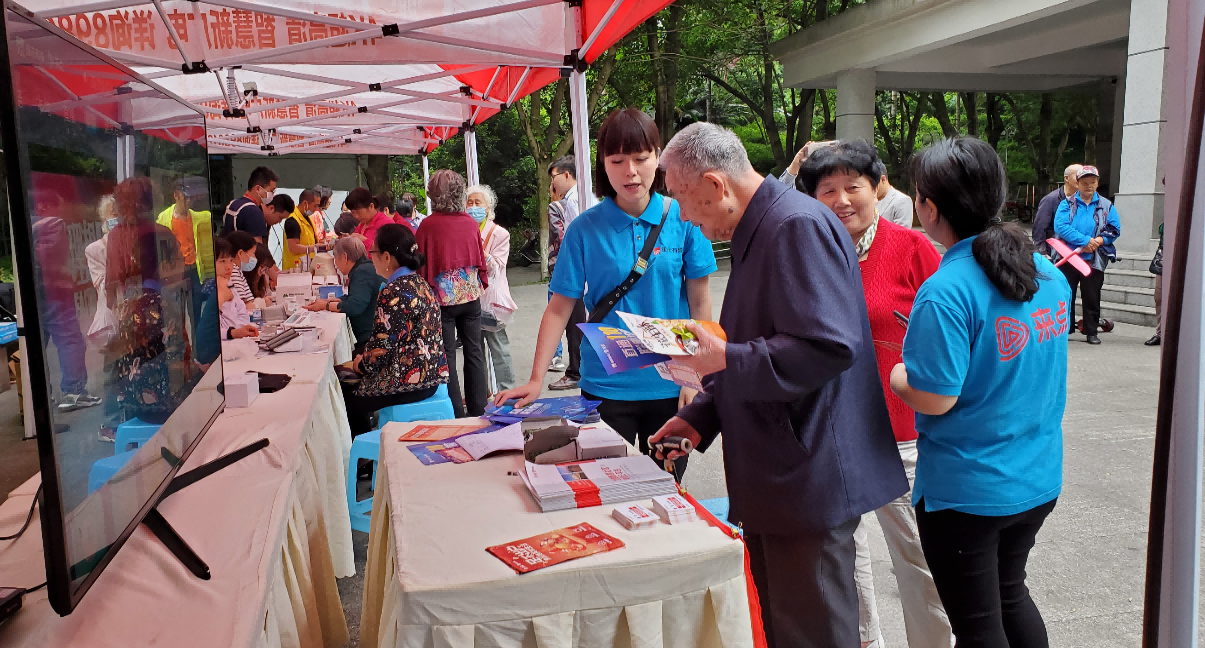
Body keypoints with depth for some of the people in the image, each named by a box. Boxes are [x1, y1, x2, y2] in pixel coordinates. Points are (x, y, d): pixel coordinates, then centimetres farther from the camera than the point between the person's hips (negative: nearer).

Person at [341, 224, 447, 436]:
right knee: (350, 386, 24)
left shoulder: (392, 293, -21)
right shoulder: (421, 284, 7)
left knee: (348, 398, 13)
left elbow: (381, 349, -19)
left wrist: (361, 364, 1)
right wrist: (366, 357, 12)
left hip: (406, 383, -9)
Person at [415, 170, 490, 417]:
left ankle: (455, 413, 7)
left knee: (446, 355, 4)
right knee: (473, 352, 11)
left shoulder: (428, 225, -12)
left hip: (442, 297, -3)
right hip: (470, 295, 4)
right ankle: (477, 409, 18)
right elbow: (481, 260, 8)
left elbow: (421, 265, -6)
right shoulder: (471, 223, -2)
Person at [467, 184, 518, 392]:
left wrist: (478, 247, -20)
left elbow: (496, 269, -11)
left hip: (490, 299, -5)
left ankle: (507, 391, 3)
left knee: (499, 348, -4)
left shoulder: (499, 234, -2)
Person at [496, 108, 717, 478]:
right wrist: (536, 380, -10)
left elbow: (699, 301, -1)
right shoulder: (585, 228, -5)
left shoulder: (683, 218, -4)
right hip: (607, 387, -1)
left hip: (670, 385, 1)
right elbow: (560, 307, -4)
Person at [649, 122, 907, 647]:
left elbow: (829, 346, -28)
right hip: (773, 478, 10)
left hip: (809, 481, -10)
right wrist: (700, 417, 13)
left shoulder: (799, 226, -18)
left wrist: (725, 360, -22)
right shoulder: (757, 233, 15)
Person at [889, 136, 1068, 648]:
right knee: (1011, 595, 27)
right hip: (1038, 481, 7)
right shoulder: (1048, 274, 0)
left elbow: (934, 398, -26)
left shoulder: (946, 291, -25)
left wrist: (894, 374, -6)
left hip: (966, 491, -7)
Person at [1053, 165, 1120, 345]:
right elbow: (1060, 226, -12)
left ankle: (1091, 331, 14)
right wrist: (1086, 240, -19)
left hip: (1094, 260, 1)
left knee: (1092, 297, 5)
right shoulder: (1067, 204, 2)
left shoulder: (1106, 206, 8)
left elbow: (1114, 229, 3)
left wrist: (1099, 240, -17)